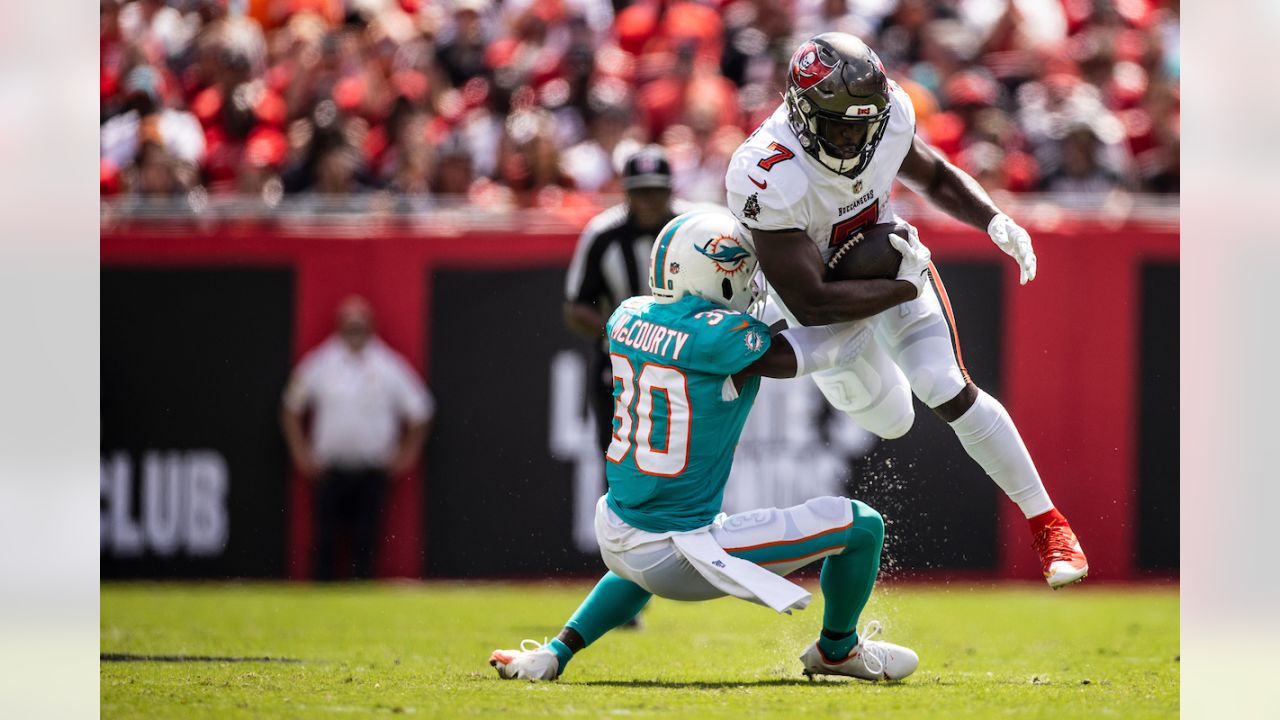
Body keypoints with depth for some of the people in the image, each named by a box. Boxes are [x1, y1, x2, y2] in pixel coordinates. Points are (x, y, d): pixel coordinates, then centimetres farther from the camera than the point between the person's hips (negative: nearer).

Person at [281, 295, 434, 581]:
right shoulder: (319, 364, 1)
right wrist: (301, 452, 7)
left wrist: (407, 454, 6)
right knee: (325, 539, -2)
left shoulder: (389, 367, 0)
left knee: (366, 542, -1)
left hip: (372, 471, 0)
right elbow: (292, 408, 12)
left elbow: (419, 412, 9)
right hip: (330, 469, 0)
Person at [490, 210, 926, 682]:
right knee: (862, 526, 3)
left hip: (616, 536, 8)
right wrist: (899, 284, 2)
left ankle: (554, 654, 32)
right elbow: (833, 348, -8)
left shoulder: (627, 318, 2)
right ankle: (837, 651, 28)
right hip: (678, 560, -8)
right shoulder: (723, 337, -18)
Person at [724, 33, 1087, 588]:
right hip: (819, 291, -2)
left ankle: (1046, 523, 1)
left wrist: (994, 220, -18)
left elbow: (935, 178, -1)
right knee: (890, 423, 12)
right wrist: (905, 289, -32)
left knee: (949, 391, -11)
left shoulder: (887, 118, -25)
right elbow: (811, 304, -37)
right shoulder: (771, 180, -41)